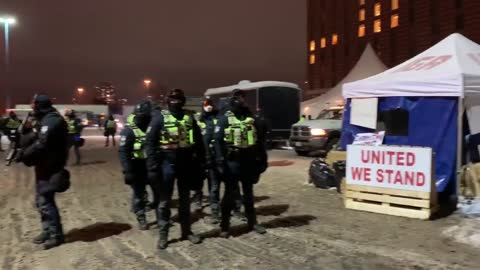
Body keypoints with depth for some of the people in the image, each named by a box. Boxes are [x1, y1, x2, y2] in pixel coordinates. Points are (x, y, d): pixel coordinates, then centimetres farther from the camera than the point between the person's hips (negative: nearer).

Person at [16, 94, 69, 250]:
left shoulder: (51, 121, -19)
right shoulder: (46, 120, 16)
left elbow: (40, 145, -24)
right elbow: (37, 140, 15)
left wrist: (23, 155, -12)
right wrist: (25, 153, 0)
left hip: (49, 168, -11)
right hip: (46, 166, 11)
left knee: (45, 201, -6)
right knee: (41, 200, 17)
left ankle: (56, 235, 2)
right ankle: (47, 231, 27)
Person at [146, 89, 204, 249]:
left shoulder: (189, 117, 5)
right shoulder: (160, 117, -5)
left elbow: (198, 141, 9)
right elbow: (150, 142, -7)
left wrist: (200, 162, 5)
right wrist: (152, 167, -13)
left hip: (186, 163, 3)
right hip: (167, 163, -3)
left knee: (185, 199, 14)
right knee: (165, 201, 6)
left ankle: (187, 231, 26)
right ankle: (163, 235, 17)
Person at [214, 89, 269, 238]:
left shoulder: (252, 118, 8)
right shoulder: (225, 119, -3)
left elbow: (260, 139, 12)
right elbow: (218, 140, -9)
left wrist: (262, 159, 8)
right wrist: (220, 161, -17)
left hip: (249, 161, 4)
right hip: (232, 161, -4)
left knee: (248, 193, 14)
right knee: (229, 194, 3)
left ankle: (252, 223, 25)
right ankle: (224, 226, 12)